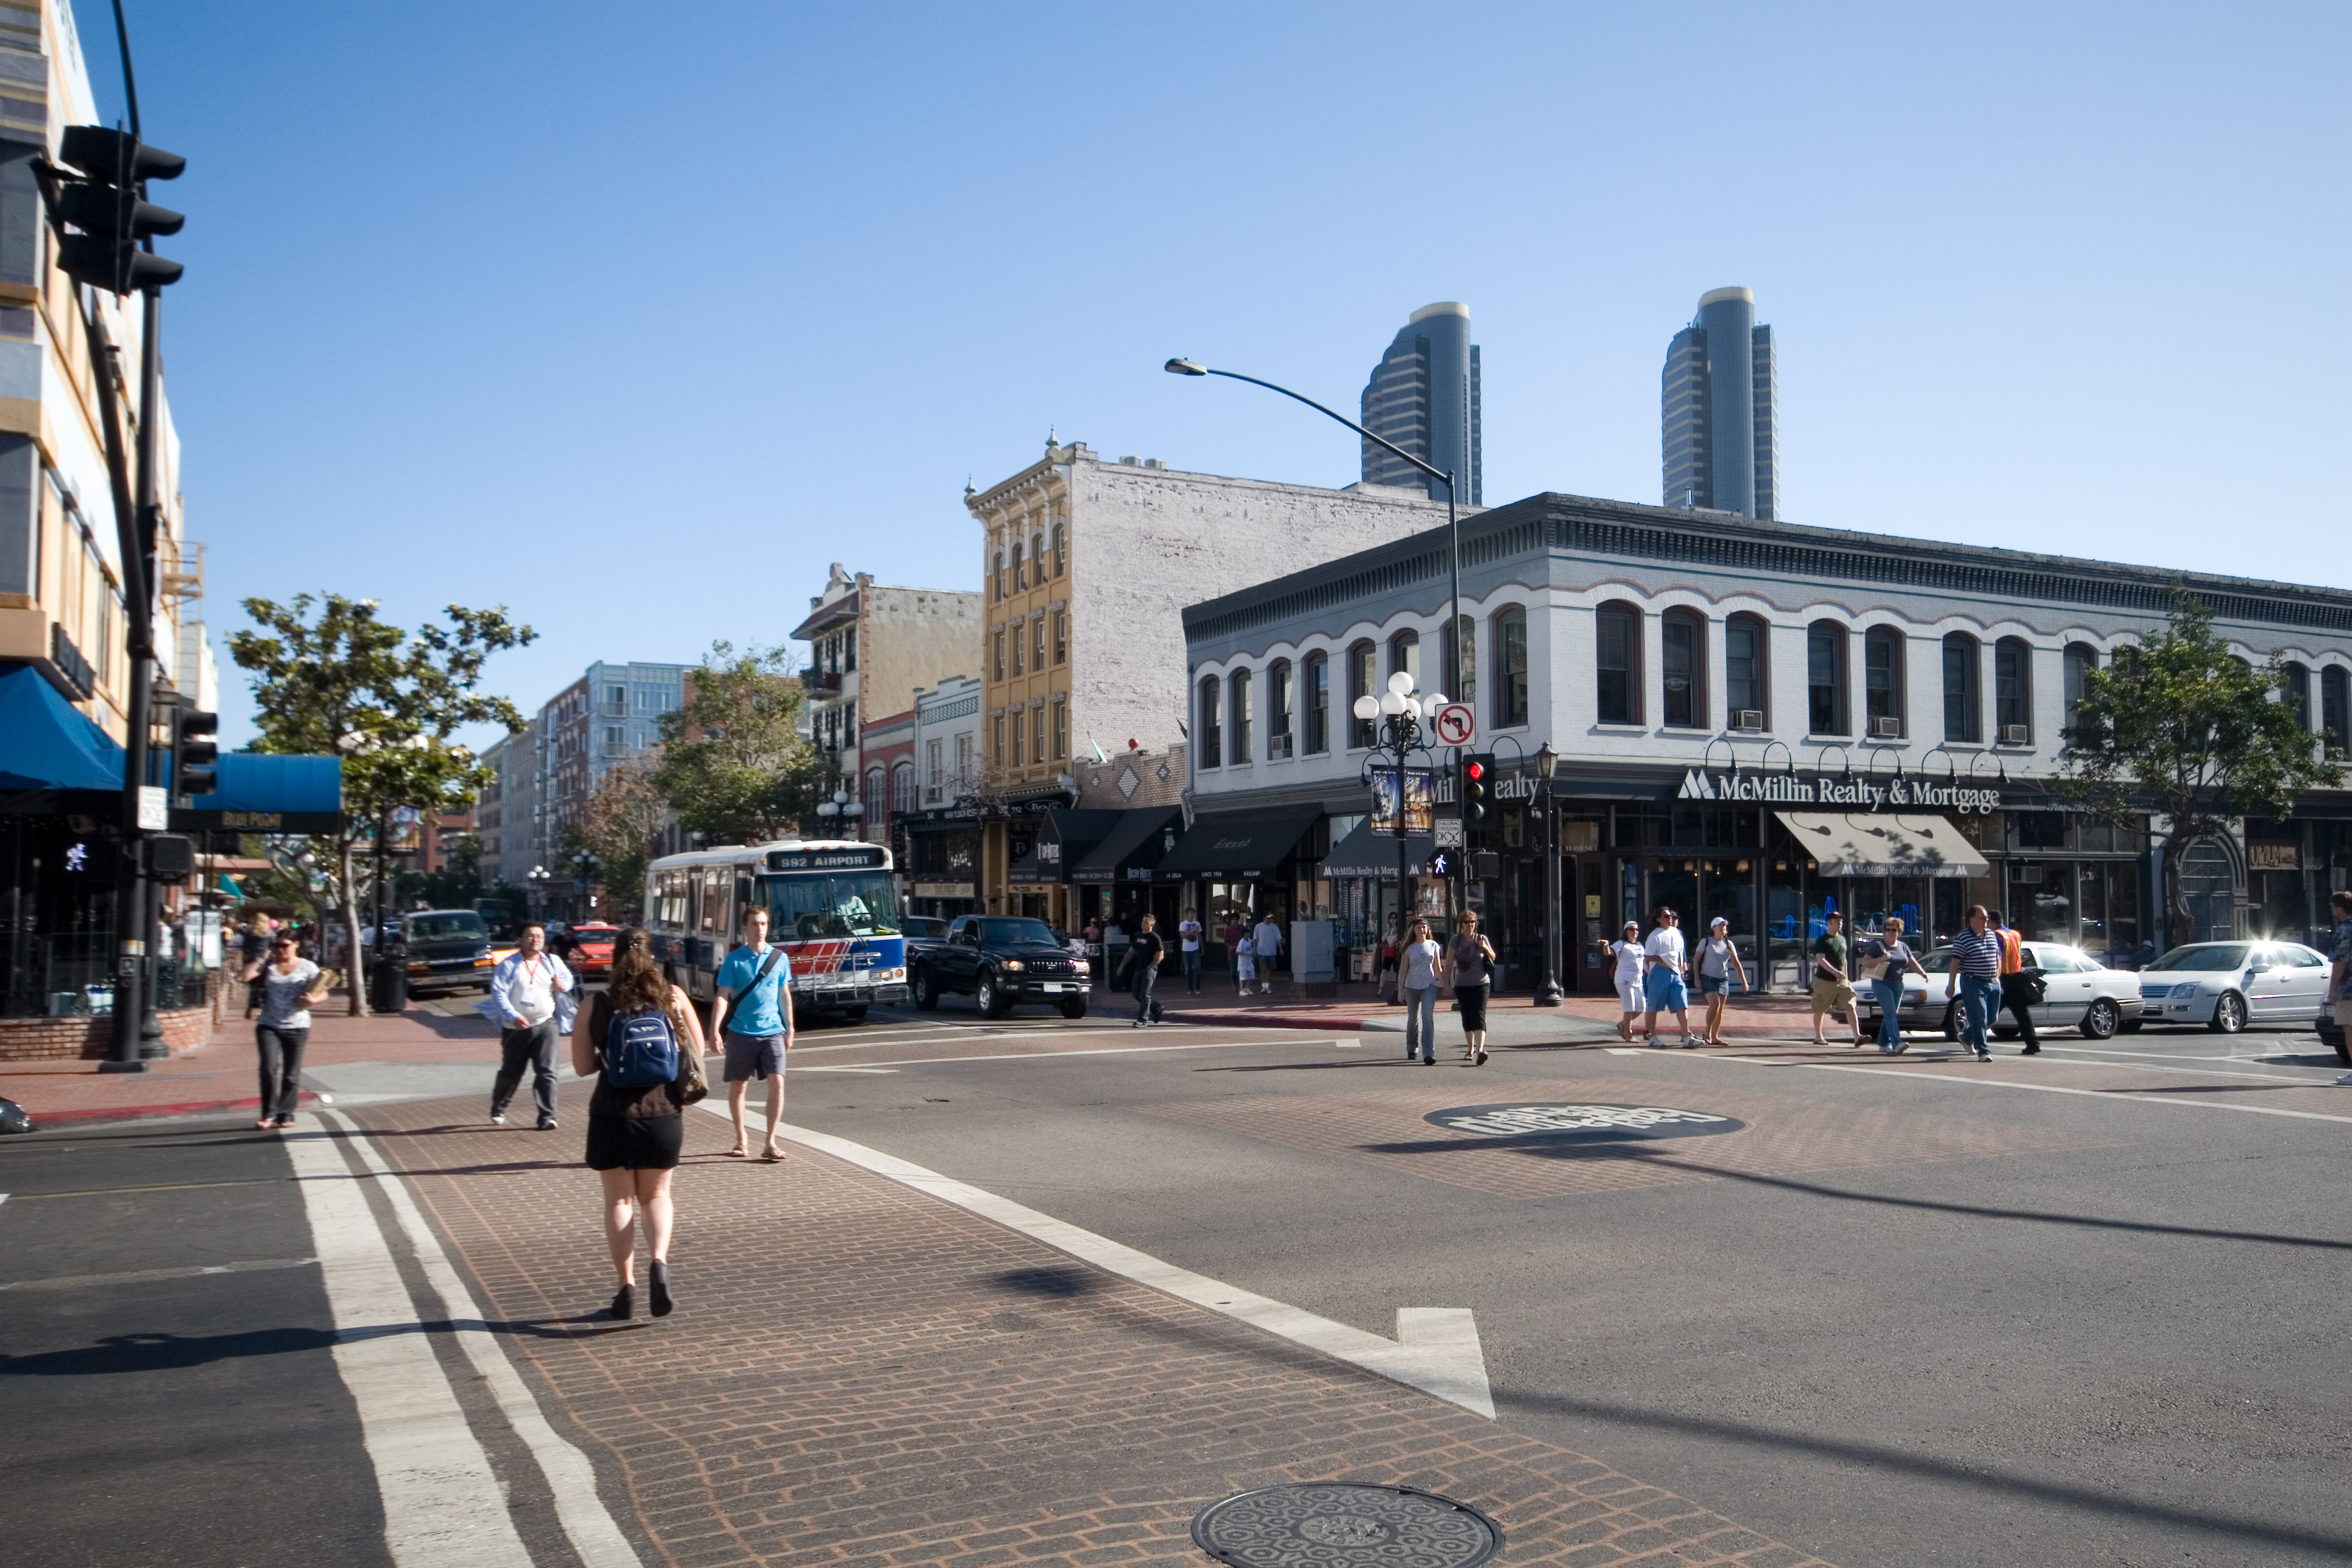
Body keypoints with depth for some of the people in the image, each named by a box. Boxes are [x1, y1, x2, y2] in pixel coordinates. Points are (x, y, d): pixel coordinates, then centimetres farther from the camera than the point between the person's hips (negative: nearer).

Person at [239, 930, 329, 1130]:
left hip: (297, 1027, -1)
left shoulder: (307, 967, 4)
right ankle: (269, 1114, -4)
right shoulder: (268, 966, 9)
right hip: (268, 1026, 1)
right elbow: (244, 977, -4)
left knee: (292, 1075, 4)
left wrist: (314, 1000, -19)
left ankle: (286, 1115, 14)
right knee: (269, 1068, -13)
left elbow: (323, 992, 2)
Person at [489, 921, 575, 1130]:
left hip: (545, 1025, 2)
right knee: (510, 1073, 12)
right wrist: (513, 1016, -27)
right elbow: (498, 993, -13)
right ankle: (498, 1109, 36)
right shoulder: (509, 965, -5)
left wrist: (563, 985, -5)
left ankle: (547, 1117, -6)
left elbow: (568, 978, 21)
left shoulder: (553, 962, 7)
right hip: (516, 1029, -2)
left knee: (546, 1072, -8)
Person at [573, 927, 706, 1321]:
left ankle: (627, 1285, 9)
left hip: (613, 1114, -1)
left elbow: (582, 1066, -4)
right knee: (656, 1194, 18)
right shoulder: (674, 997, -3)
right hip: (664, 1114, 1)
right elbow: (696, 1055, 2)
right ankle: (659, 1262, -6)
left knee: (619, 1200, 13)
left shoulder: (596, 1005, -5)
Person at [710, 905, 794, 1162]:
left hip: (772, 1032, 1)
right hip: (741, 1032, -1)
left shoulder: (780, 958, 5)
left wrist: (789, 1029, 13)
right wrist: (715, 1029, -16)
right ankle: (741, 1139, 25)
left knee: (777, 1084, -11)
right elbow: (723, 996, -6)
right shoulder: (734, 960, -2)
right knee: (738, 1086, 9)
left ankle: (772, 1142, -5)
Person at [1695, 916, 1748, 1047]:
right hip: (1708, 978, -4)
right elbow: (1697, 960, 0)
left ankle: (1715, 1037, 8)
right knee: (1714, 1004, -19)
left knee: (1720, 1008, 2)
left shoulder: (1729, 944, 10)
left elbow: (1736, 964, 9)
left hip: (1723, 979, 4)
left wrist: (1744, 981, 3)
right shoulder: (1706, 942, 0)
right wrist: (1697, 978, -9)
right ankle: (1707, 1032, -5)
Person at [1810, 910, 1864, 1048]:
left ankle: (1857, 1037, -17)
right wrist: (1834, 972, -33)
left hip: (1841, 981, 5)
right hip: (1824, 981, -5)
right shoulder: (1822, 940, -8)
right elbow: (1820, 959, -20)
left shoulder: (1842, 939, 13)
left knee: (1851, 1007, -10)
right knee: (1820, 1010, 7)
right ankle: (1818, 1037, 21)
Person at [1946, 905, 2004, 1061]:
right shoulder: (1962, 939, -9)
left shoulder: (1991, 935, 11)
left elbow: (1997, 957, 22)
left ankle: (1967, 1037, 32)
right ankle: (1983, 1051, -4)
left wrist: (1997, 977, 15)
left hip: (1992, 983, 7)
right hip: (1973, 983, -7)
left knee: (1992, 1018, 12)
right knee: (1979, 1018, -9)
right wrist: (1951, 985, -11)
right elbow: (1955, 963, -9)